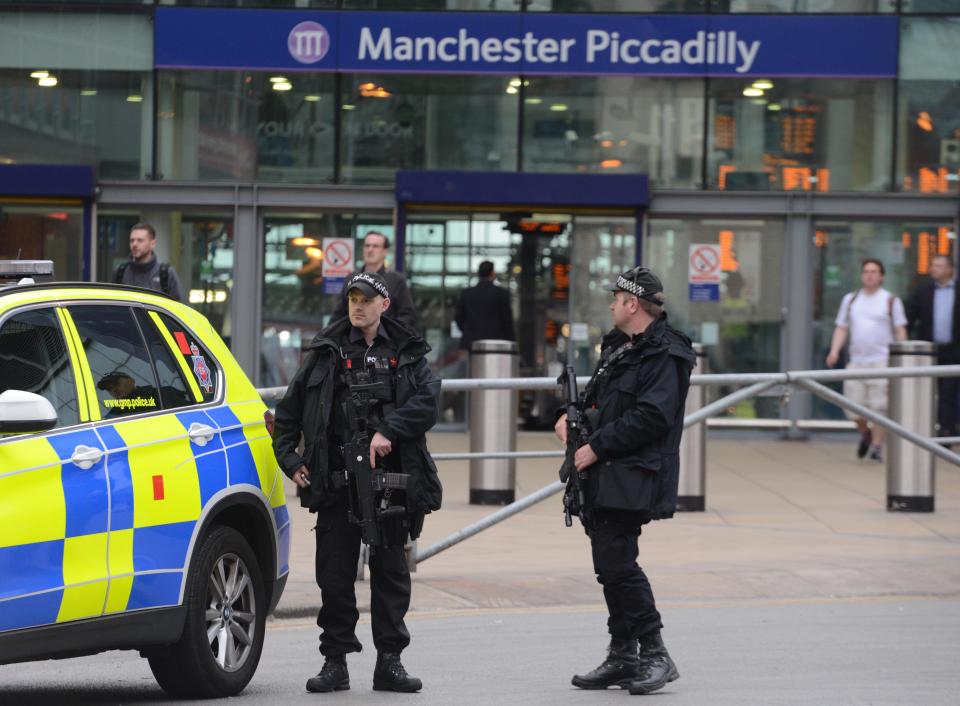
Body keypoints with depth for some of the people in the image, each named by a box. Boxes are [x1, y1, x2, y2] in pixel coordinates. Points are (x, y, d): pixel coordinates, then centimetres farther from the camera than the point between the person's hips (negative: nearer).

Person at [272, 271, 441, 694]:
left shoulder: (406, 354, 9)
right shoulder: (326, 353, 11)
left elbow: (427, 401, -7)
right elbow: (288, 411, 14)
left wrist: (387, 431, -19)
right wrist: (290, 459, 4)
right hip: (336, 481, 0)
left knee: (391, 572, 4)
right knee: (335, 575, 0)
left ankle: (389, 662, 10)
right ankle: (335, 662, 7)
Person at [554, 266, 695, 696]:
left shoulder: (665, 355, -12)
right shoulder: (618, 347, 19)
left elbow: (649, 418, -21)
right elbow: (597, 400, 28)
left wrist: (596, 447, -18)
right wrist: (572, 417, 7)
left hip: (633, 479, -10)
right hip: (603, 478, 10)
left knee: (617, 563, -15)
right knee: (611, 566, 11)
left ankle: (655, 656, -9)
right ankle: (622, 658, 17)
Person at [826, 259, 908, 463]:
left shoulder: (891, 301, 5)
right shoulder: (850, 300, 15)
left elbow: (900, 331, 3)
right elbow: (841, 328, 14)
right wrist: (835, 350, -2)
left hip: (882, 360, -3)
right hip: (856, 360, 3)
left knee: (879, 406, -9)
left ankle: (877, 447, -1)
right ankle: (865, 434, 29)